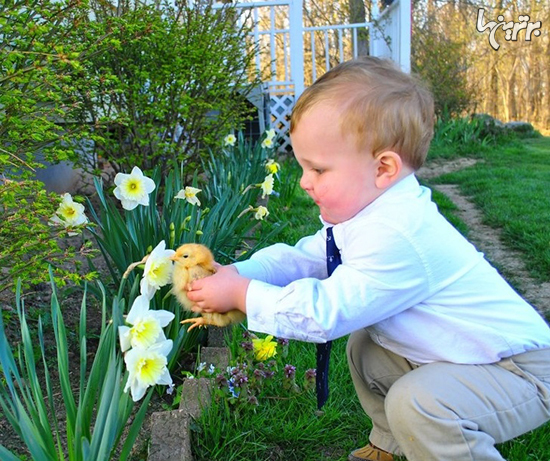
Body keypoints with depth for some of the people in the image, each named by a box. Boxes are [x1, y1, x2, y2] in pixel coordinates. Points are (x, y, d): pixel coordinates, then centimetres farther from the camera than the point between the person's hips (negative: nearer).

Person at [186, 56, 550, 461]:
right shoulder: (368, 212, 0)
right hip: (452, 354, 10)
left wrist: (240, 294, -20)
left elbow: (324, 312, -30)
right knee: (364, 347, 16)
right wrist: (235, 275, -9)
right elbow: (302, 258, 5)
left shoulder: (396, 238, -33)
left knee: (418, 404, -31)